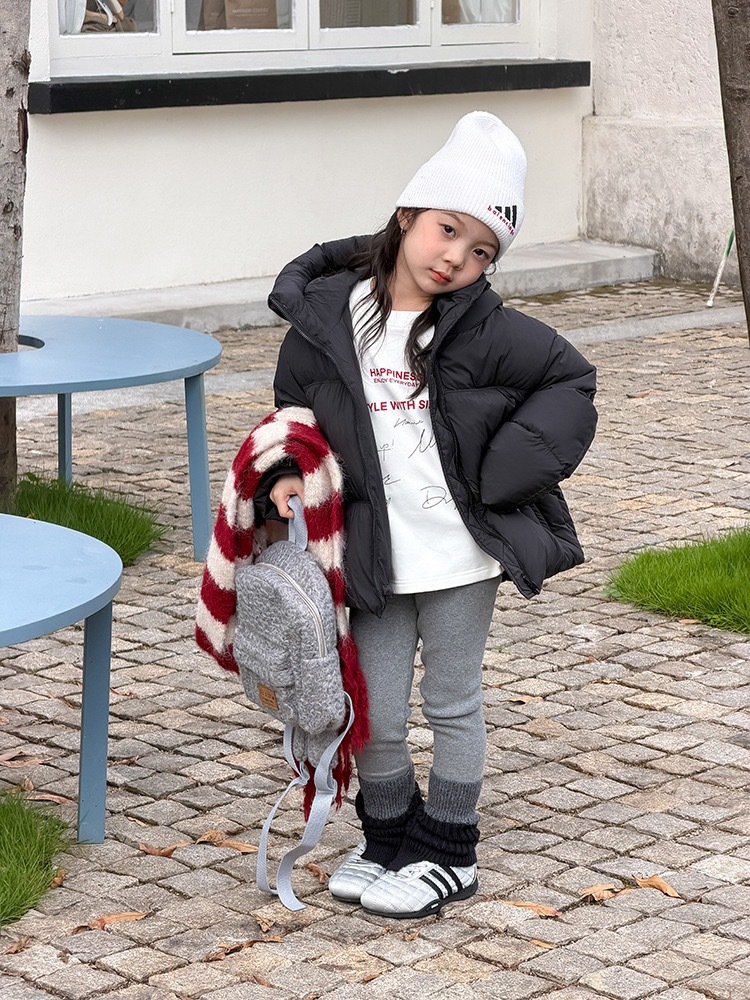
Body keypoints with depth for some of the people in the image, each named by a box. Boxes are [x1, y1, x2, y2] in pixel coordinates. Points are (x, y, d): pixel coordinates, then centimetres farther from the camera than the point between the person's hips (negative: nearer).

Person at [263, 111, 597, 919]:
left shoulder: (485, 331, -9)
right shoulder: (325, 319, -3)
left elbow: (569, 381, -2)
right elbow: (296, 411, 12)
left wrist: (506, 470, -10)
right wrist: (286, 475, -6)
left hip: (463, 551, -1)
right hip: (376, 556, 2)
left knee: (451, 703, 12)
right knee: (375, 716, 7)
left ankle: (448, 853, 28)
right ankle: (387, 837, 32)